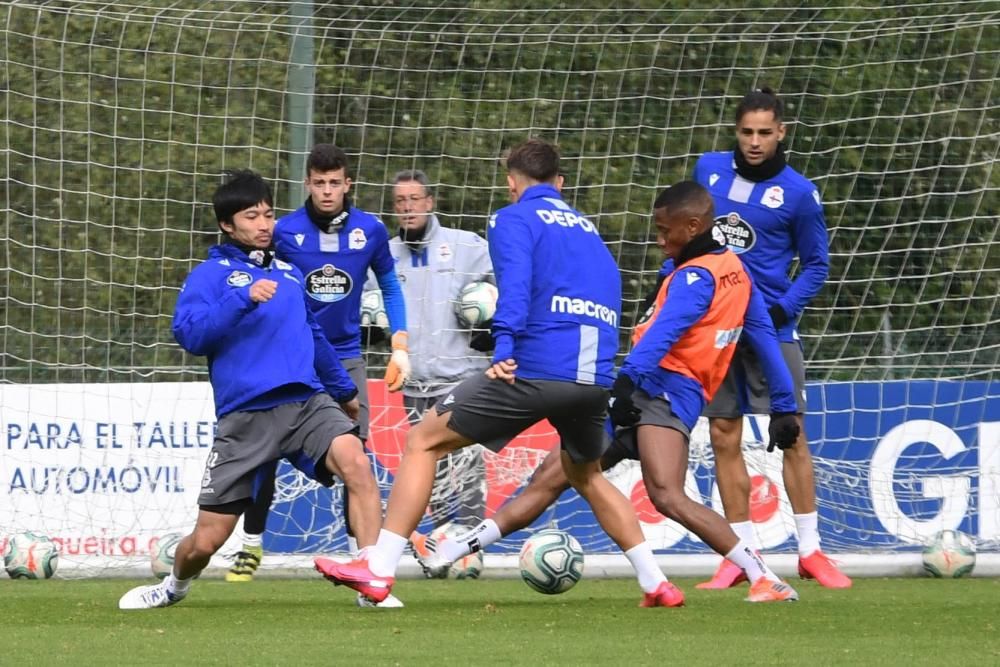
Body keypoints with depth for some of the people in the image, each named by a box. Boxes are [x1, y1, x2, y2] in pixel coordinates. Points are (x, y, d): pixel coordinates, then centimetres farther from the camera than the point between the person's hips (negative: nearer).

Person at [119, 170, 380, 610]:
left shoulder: (289, 274, 18)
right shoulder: (211, 275, 2)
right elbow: (190, 334, -14)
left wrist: (344, 390, 40)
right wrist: (243, 298, -23)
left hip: (307, 402, 3)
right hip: (245, 417, -3)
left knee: (356, 462, -29)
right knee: (206, 540, 0)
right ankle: (175, 587, 35)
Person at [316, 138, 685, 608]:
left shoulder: (513, 219, 6)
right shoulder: (588, 229, 26)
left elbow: (515, 283, -11)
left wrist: (504, 350, -21)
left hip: (536, 369, -6)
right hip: (597, 376, 6)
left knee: (423, 442, 5)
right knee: (586, 475, 32)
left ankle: (378, 570, -4)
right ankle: (657, 585, 24)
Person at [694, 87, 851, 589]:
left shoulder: (798, 193, -5)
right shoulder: (709, 169, 5)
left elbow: (816, 264, 2)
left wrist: (782, 309, -12)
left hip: (769, 327, -3)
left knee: (792, 435, -4)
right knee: (724, 438, 2)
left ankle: (810, 552, 3)